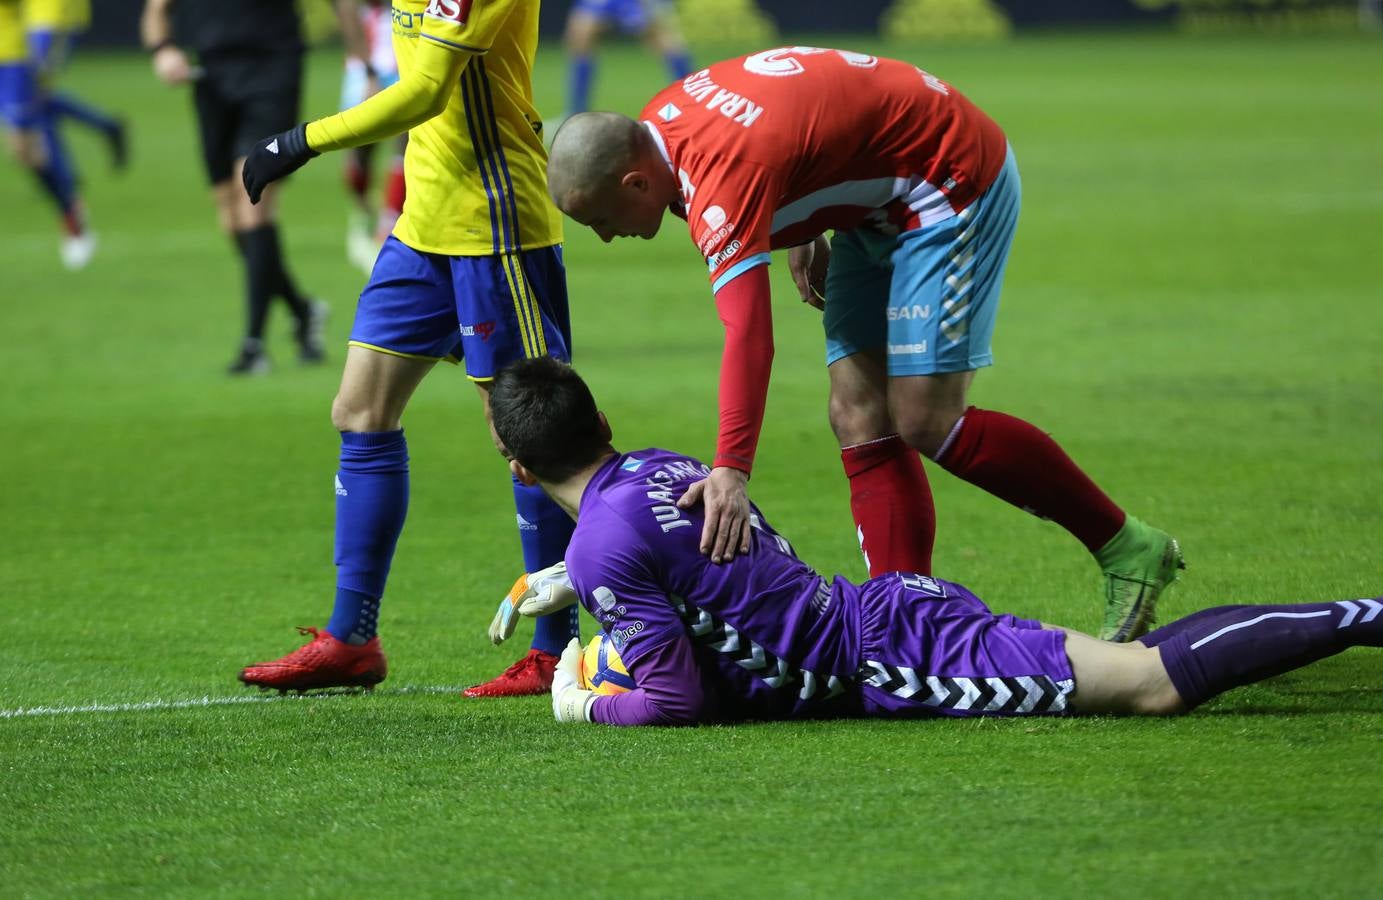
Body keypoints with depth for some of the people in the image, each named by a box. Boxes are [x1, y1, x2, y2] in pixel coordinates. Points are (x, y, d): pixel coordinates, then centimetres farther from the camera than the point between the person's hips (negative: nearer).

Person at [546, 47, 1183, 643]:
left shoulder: (724, 177, -32)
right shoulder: (662, 118, -5)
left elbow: (748, 336, -42)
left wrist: (731, 471, -50)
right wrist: (801, 236, 11)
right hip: (879, 205, 10)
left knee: (926, 421, -15)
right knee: (859, 419, -1)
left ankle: (1128, 550, -1)